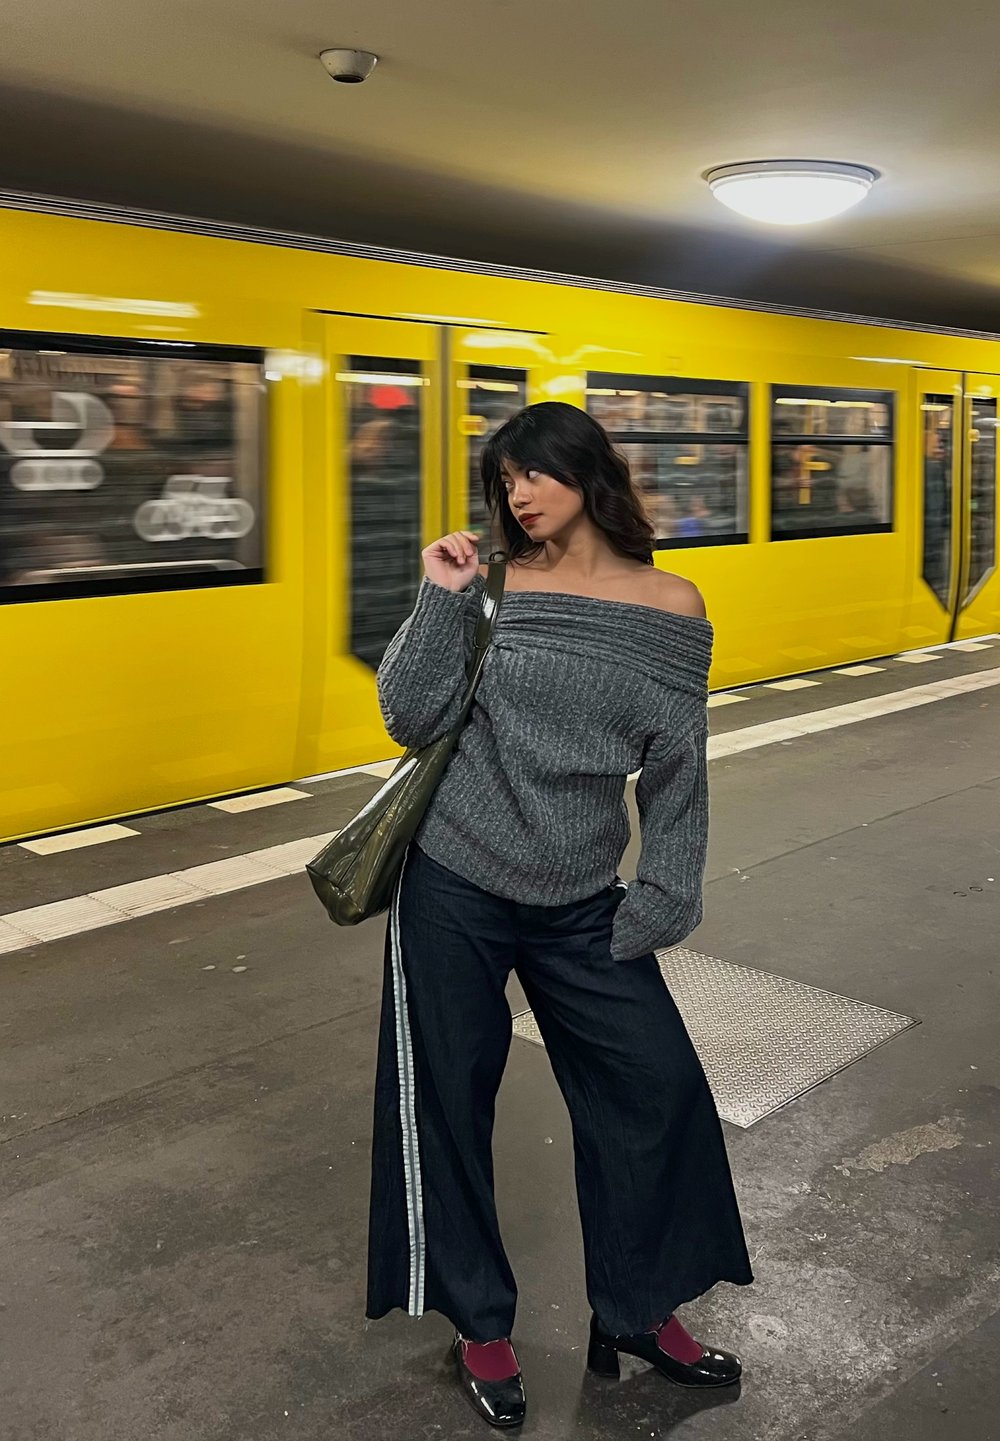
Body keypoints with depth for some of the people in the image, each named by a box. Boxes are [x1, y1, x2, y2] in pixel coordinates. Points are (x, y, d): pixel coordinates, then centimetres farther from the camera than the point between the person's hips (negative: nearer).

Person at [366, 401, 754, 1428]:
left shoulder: (671, 607, -1)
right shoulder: (493, 587, -3)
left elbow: (677, 769, 2)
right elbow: (413, 721, -8)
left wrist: (660, 900, 1)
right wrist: (440, 598, -15)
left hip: (579, 905, 1)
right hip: (453, 888, -1)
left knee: (656, 1086, 3)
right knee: (447, 1101, 7)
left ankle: (636, 1313, 28)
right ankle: (479, 1324, 29)